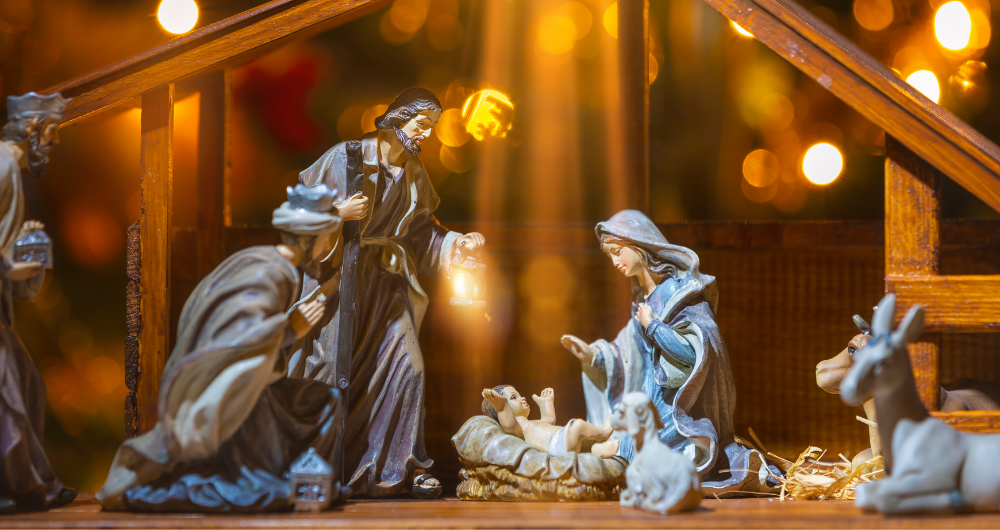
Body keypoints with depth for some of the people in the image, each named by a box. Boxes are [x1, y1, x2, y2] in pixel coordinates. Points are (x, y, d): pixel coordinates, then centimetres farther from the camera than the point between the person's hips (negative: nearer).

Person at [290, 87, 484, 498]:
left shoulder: (414, 174, 11)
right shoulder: (347, 157, -7)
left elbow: (420, 233, 16)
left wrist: (456, 244, 1)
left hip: (388, 281, 6)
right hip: (341, 276, -6)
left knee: (407, 366, 1)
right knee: (329, 367, -6)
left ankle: (404, 466, 12)